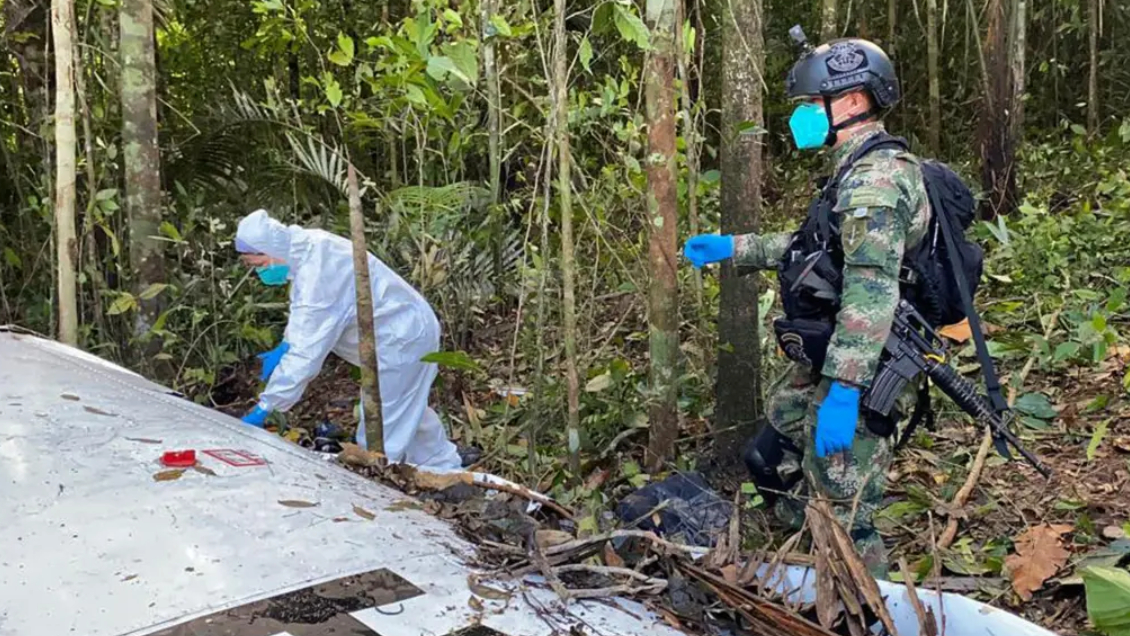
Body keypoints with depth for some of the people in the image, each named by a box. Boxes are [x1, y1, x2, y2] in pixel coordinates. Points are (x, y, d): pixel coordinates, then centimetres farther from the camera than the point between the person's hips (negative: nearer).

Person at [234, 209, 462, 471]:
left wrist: (264, 407, -28)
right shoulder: (306, 250, -2)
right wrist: (285, 346, -1)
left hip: (401, 339, -10)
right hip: (407, 328, 10)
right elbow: (308, 314, 15)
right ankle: (445, 471, 43)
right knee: (408, 411, 27)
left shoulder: (317, 272, -32)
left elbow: (307, 352, -33)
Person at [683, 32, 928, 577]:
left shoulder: (875, 180, -20)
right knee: (770, 460, 23)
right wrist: (732, 248, 23)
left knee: (843, 516, -4)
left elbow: (871, 293, -28)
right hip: (820, 367, 11)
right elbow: (813, 247, 26)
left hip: (857, 375, -11)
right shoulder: (857, 172, 14)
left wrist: (843, 390, -32)